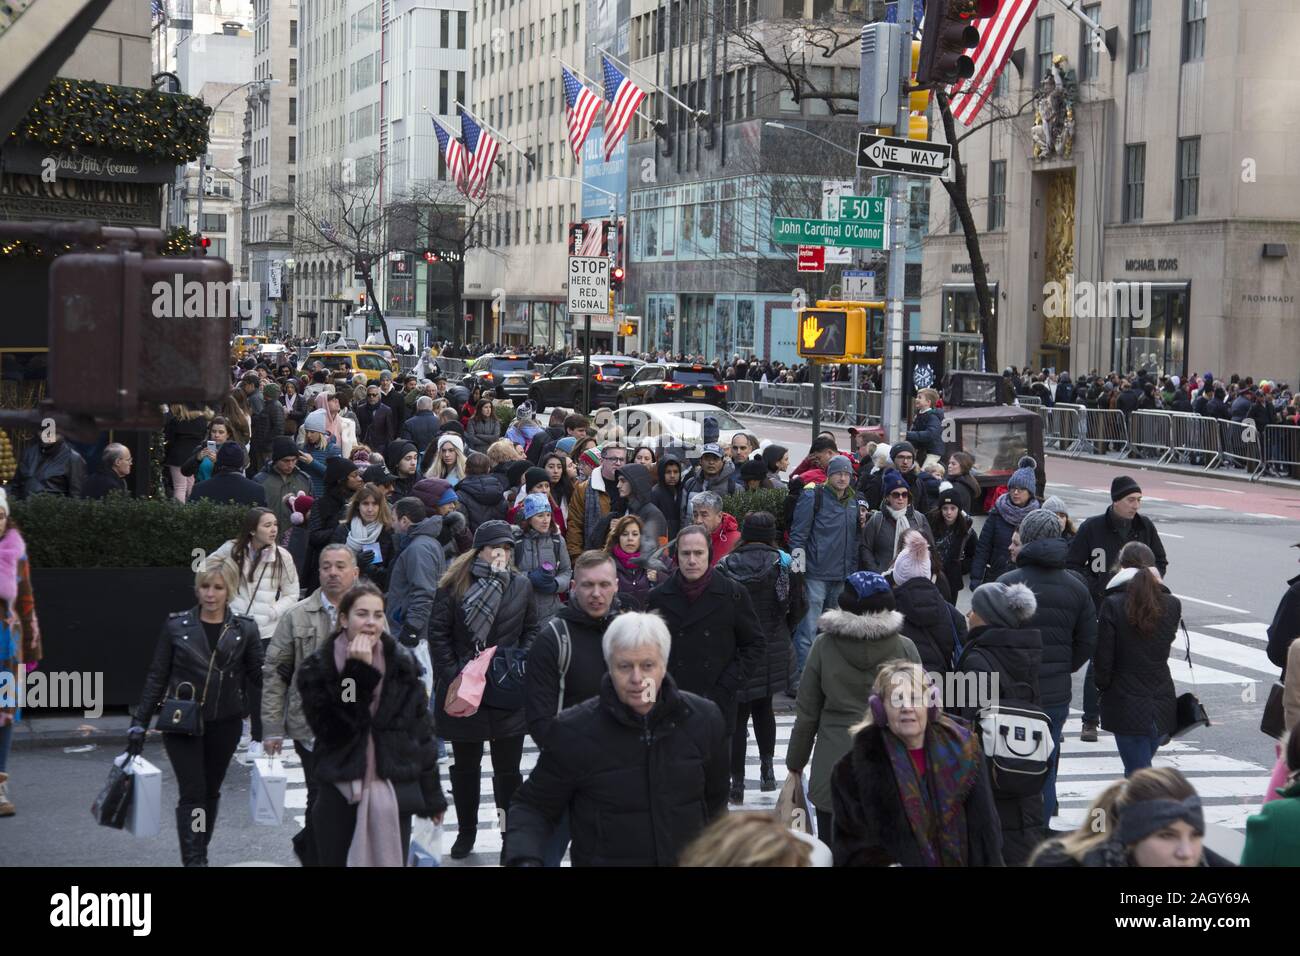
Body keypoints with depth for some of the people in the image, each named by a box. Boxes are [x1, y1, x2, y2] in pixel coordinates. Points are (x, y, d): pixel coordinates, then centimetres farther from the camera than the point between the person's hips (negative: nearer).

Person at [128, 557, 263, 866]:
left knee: (211, 792, 13)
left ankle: (199, 855, 29)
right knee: (192, 793, -9)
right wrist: (139, 722, -1)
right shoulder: (176, 626, -3)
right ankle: (193, 861, -12)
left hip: (224, 724, 2)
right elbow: (156, 677, 1)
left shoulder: (244, 629, 0)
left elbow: (256, 679, 5)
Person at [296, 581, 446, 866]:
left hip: (393, 795, 1)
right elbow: (331, 728, -15)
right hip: (339, 797, -1)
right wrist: (359, 674, -20)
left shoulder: (403, 664, 4)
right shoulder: (319, 668, -2)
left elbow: (421, 731, 8)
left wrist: (432, 795, 9)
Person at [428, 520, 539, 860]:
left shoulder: (521, 585, 4)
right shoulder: (455, 585, -4)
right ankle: (466, 832, 28)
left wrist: (520, 667, -2)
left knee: (508, 768, 4)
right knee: (465, 765, 13)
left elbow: (531, 631, 12)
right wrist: (452, 675, -8)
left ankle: (511, 837, 14)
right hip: (462, 689, -1)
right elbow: (438, 632, -2)